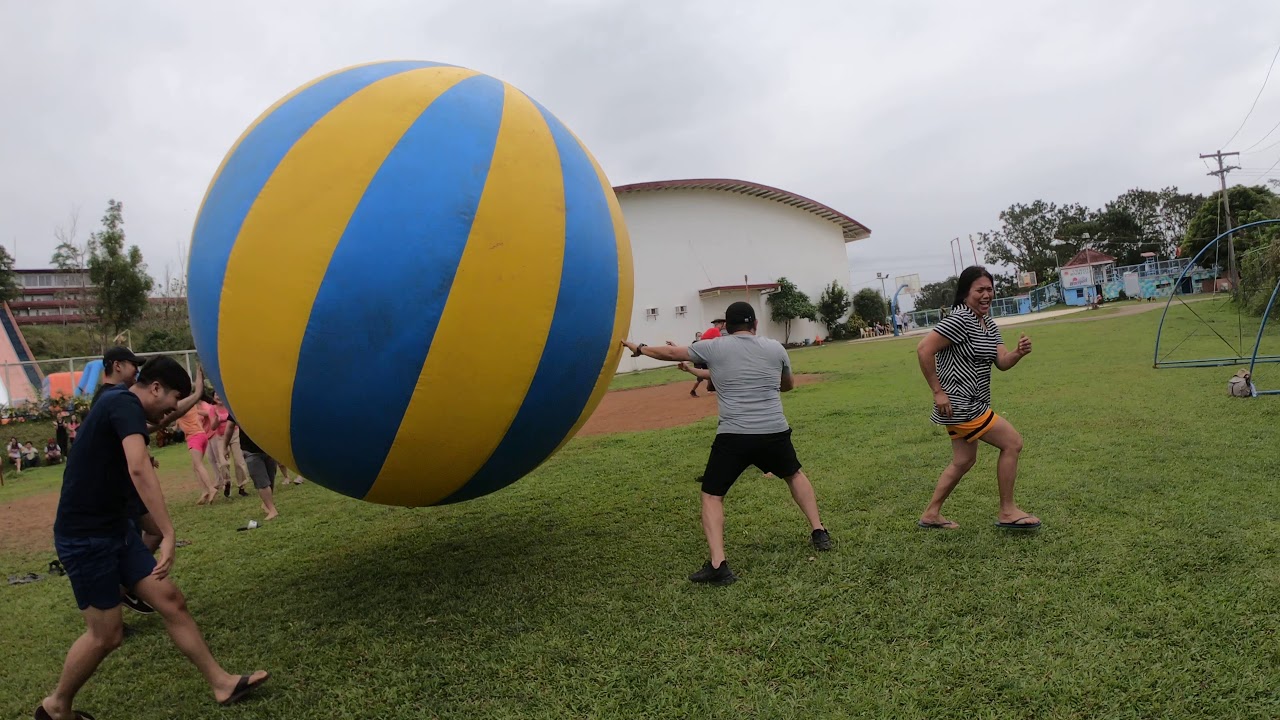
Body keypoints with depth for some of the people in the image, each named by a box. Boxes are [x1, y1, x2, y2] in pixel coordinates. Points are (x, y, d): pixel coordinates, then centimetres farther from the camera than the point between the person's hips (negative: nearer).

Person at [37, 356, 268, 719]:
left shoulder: (117, 404, 13)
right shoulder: (125, 405, -19)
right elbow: (139, 469, -36)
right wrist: (169, 535, -41)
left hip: (114, 530, 10)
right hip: (85, 537, -9)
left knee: (171, 600, 3)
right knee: (106, 632, 2)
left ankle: (221, 683, 7)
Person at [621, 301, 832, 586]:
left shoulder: (713, 348, 5)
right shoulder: (775, 347, 10)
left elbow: (669, 353, 16)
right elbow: (788, 385, 26)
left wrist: (639, 348, 32)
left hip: (733, 437, -3)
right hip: (775, 432, 3)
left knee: (711, 495, 9)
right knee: (794, 474, 32)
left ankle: (718, 565, -5)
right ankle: (819, 532, 32)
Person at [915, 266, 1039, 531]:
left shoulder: (989, 324, 11)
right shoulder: (959, 320, -19)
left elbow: (1002, 362, 3)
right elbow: (924, 349, -26)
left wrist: (1019, 353, -19)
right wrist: (938, 392, -23)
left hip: (969, 404, 10)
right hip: (960, 404, -10)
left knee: (964, 460, 16)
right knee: (1012, 442, -4)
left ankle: (931, 514, 25)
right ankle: (1007, 512, 8)